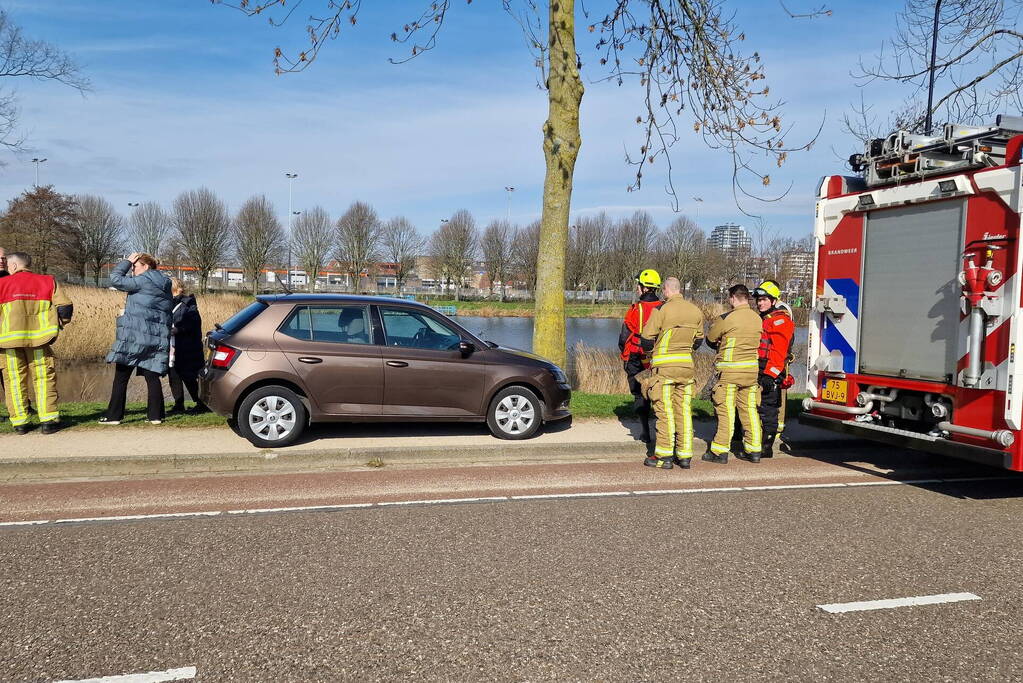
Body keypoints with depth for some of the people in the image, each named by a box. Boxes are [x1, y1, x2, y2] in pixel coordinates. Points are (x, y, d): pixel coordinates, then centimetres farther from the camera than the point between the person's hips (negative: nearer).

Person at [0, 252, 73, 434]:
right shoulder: (48, 281, 6)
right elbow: (65, 307, 0)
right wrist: (61, 322, 19)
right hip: (38, 338, 0)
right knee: (44, 378, 6)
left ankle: (19, 422, 11)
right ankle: (48, 420, 1)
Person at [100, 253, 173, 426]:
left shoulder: (142, 281, -8)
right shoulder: (164, 286, 16)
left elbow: (115, 279, -7)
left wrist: (127, 261, 5)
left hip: (134, 337, -7)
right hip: (157, 339, 7)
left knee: (121, 377, 1)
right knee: (152, 376, 7)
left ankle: (114, 415, 3)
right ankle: (155, 415, 5)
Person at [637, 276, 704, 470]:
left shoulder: (661, 310, -10)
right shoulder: (696, 311, 8)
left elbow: (646, 338, -8)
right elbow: (698, 340, 17)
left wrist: (649, 352, 12)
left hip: (664, 366, -5)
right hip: (686, 365, 5)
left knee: (664, 410, -1)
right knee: (684, 409, 9)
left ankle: (664, 456, 1)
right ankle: (685, 455, 11)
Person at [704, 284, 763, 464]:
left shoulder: (727, 318, -12)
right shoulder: (757, 319, 5)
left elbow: (710, 339, 0)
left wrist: (720, 346, 22)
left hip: (730, 370, -6)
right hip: (751, 369, 6)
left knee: (726, 410, 0)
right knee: (749, 409, 11)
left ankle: (720, 451, 4)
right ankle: (754, 449, 16)